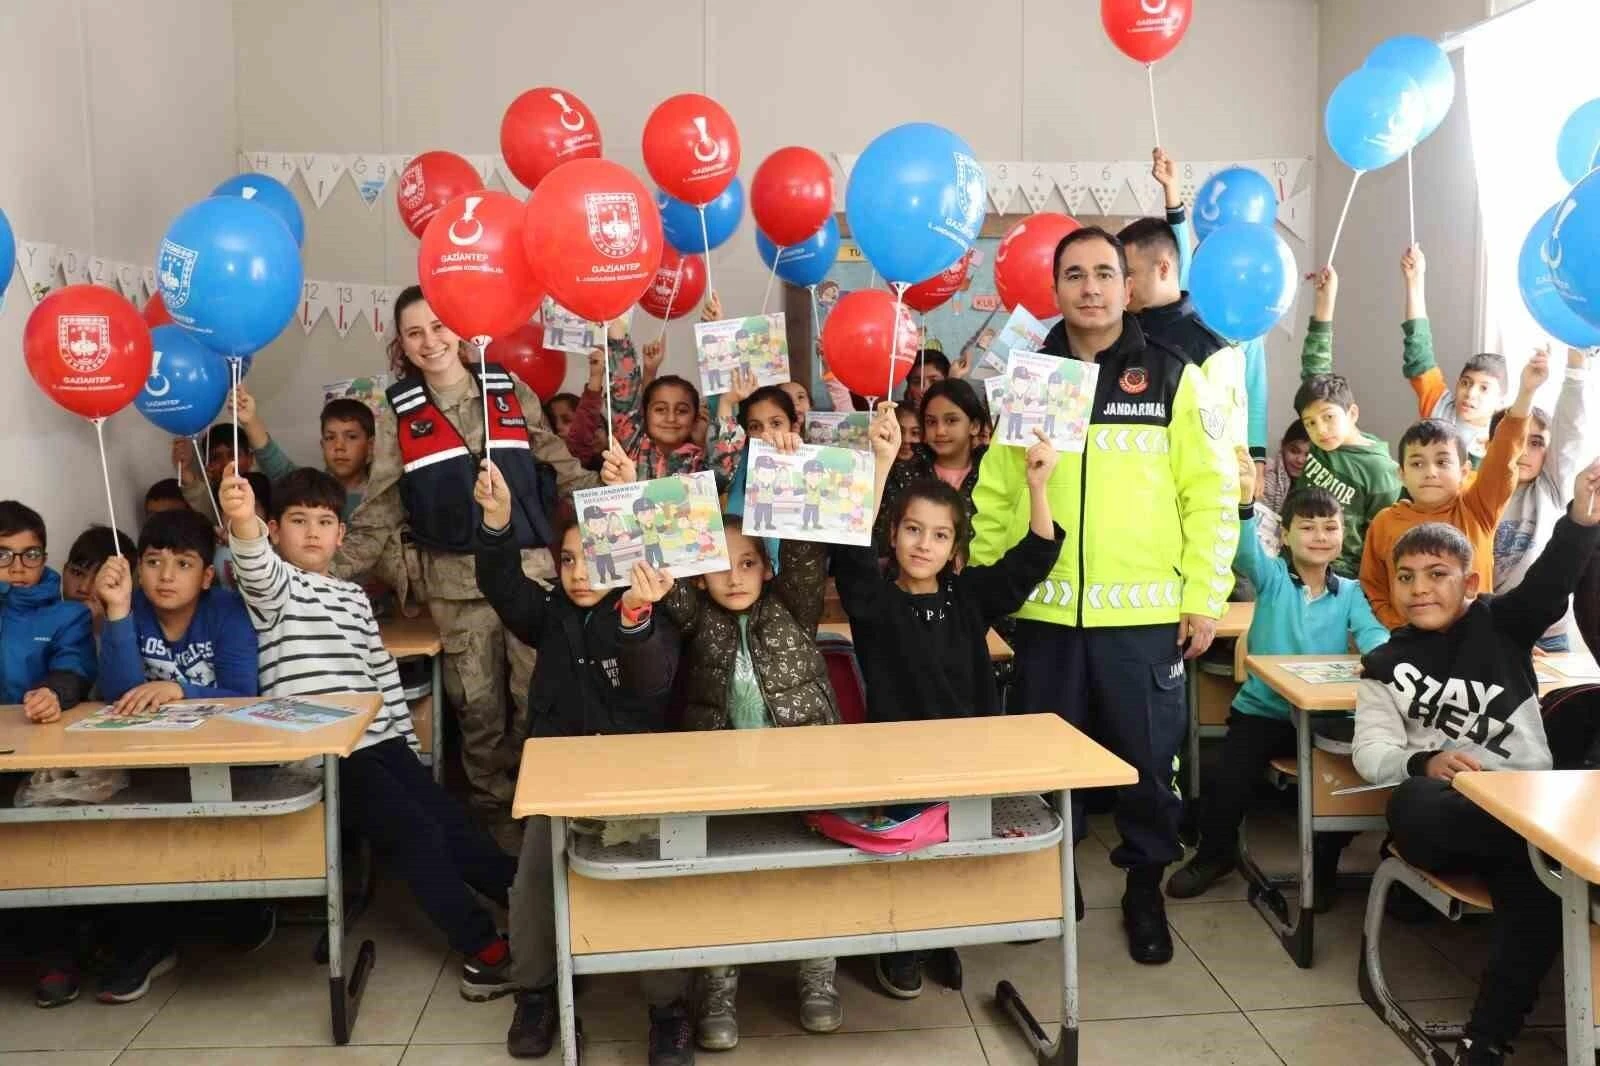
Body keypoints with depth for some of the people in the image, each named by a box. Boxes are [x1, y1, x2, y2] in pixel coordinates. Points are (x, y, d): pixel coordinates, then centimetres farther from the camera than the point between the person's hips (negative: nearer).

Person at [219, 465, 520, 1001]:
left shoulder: (354, 595, 19)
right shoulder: (275, 585, -1)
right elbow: (258, 570, -27)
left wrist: (408, 744, 20)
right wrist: (243, 523, -50)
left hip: (381, 743, 6)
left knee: (456, 824, -1)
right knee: (417, 834, -16)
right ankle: (485, 952, -10)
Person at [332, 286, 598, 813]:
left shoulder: (511, 391, 4)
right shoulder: (397, 413, 3)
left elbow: (562, 469, 6)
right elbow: (379, 510, 3)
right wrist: (330, 572, -5)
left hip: (529, 567, 0)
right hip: (454, 579, 1)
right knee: (476, 703, 8)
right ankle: (491, 804, 26)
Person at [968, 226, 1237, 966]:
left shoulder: (1173, 378, 1)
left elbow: (1212, 494, -1)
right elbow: (994, 496, 8)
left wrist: (1205, 597, -4)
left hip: (1145, 613, -2)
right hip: (1046, 612, 2)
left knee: (1147, 758, 8)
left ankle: (1145, 890, 27)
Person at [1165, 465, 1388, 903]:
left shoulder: (1350, 593, 4)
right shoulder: (1271, 577, -2)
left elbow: (1373, 631, -13)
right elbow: (1244, 551, -23)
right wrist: (1244, 499, -43)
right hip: (1262, 711, -2)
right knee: (1231, 781, -17)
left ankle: (1324, 863, 13)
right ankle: (1214, 853, 15)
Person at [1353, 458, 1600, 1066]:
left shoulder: (1500, 625, 15)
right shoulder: (1386, 666, 17)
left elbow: (1549, 585, -7)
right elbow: (1372, 753, 5)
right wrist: (1424, 764, -19)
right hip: (1454, 808, 0)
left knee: (1534, 878, -32)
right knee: (1411, 811, -36)